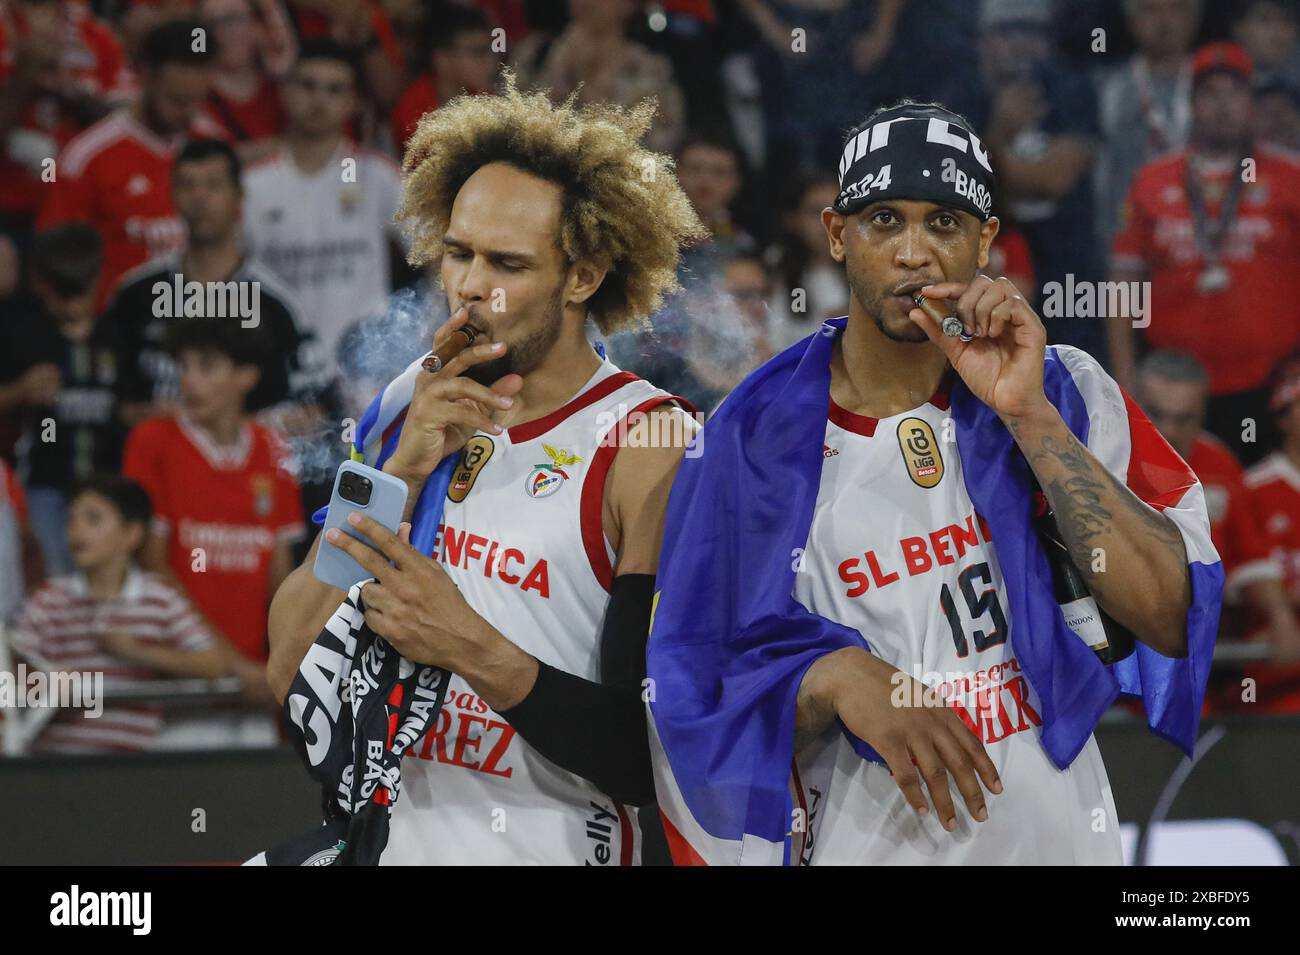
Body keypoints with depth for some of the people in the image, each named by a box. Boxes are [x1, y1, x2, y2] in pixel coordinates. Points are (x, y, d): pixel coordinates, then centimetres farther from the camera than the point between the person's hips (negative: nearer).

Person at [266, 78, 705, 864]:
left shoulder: (651, 449, -11)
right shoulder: (423, 416, 5)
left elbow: (659, 762, -16)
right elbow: (293, 673, -3)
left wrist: (475, 651, -26)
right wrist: (403, 472, -11)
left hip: (553, 848, -5)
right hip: (400, 841, 5)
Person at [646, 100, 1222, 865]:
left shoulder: (1069, 393, -3)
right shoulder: (756, 438, -6)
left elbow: (1169, 620, -15)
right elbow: (700, 714, -4)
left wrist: (1027, 415, -19)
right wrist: (834, 680, -23)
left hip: (1061, 835, 1)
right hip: (866, 846, -1)